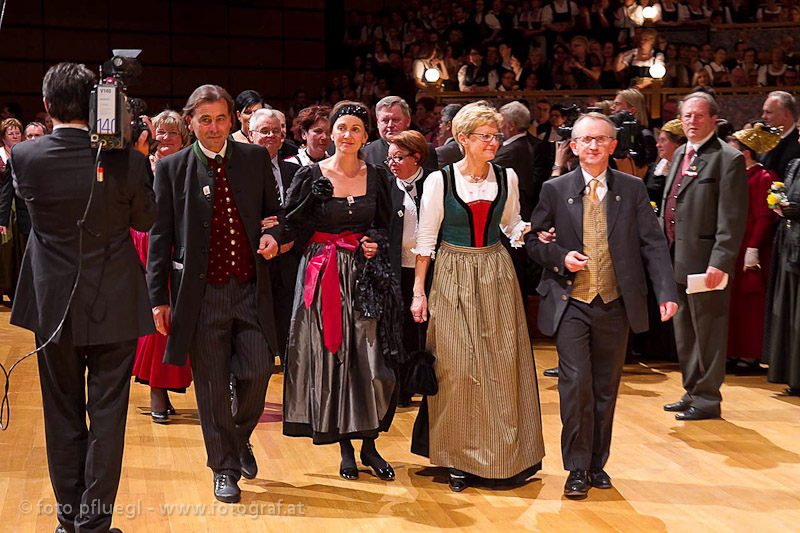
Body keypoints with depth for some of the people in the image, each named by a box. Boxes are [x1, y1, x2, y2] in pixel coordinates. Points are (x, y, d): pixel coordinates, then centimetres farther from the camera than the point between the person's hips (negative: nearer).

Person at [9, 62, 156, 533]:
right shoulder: (124, 159, -12)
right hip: (115, 305, -1)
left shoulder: (24, 157, -10)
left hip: (54, 306, 2)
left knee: (63, 414, 15)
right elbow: (146, 218, 2)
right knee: (107, 414, 7)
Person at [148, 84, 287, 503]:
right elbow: (160, 237, 3)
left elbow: (274, 209, 17)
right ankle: (224, 468, 22)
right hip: (201, 292, -1)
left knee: (258, 372, -2)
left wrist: (273, 233, -7)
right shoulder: (171, 168, 1)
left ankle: (240, 437, 30)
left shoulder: (255, 158, 6)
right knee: (212, 385, 5)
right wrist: (159, 298, -1)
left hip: (250, 288, 1)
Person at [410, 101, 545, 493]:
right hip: (453, 279, -2)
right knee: (457, 368, 0)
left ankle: (508, 454, 16)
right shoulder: (440, 180, -5)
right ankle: (460, 459, 13)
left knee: (503, 365, 3)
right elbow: (425, 239, -1)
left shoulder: (506, 177, 3)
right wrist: (418, 291, -4)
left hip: (496, 276, 3)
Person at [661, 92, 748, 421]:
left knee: (707, 334, 1)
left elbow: (732, 220, -16)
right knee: (684, 333, 17)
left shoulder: (728, 159, -11)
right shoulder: (680, 154, 15)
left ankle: (707, 399, 12)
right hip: (676, 260, 8)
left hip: (704, 262, -8)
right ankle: (692, 392, 30)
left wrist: (720, 263, -22)